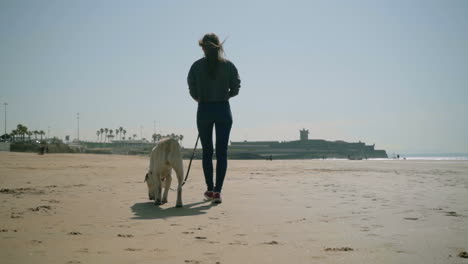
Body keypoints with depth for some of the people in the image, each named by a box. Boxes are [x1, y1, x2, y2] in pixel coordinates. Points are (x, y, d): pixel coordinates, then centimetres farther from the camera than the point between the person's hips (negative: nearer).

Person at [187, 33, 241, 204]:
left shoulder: (197, 66, -2)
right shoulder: (228, 65, -1)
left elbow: (193, 92, -2)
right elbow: (235, 89, 0)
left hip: (204, 110, 0)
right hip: (223, 110, 0)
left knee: (207, 151, 12)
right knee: (222, 152, 2)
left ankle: (210, 189, 18)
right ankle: (218, 191, -5)